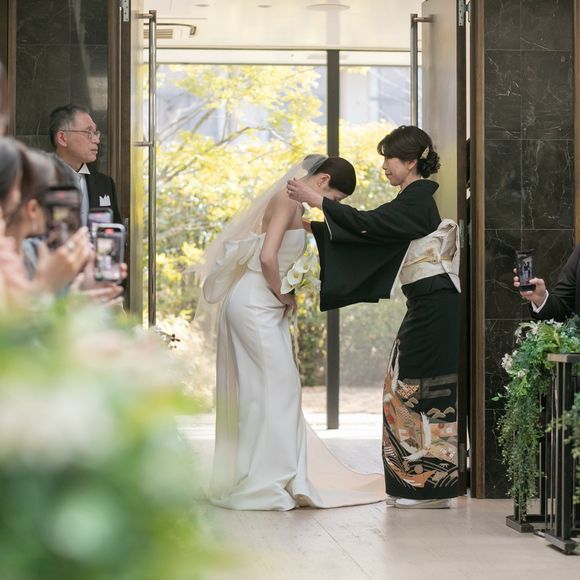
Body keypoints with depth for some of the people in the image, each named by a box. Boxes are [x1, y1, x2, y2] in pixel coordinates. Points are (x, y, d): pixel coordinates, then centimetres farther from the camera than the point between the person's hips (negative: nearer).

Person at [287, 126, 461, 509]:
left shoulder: (417, 201, -12)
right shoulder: (416, 200, 17)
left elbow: (368, 223, -20)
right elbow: (375, 231, 18)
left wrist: (317, 200, -16)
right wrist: (316, 226, 15)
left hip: (433, 309, -10)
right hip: (427, 308, 10)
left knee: (423, 391, -5)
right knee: (409, 389, 11)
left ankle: (432, 487, 0)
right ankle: (418, 483, 16)